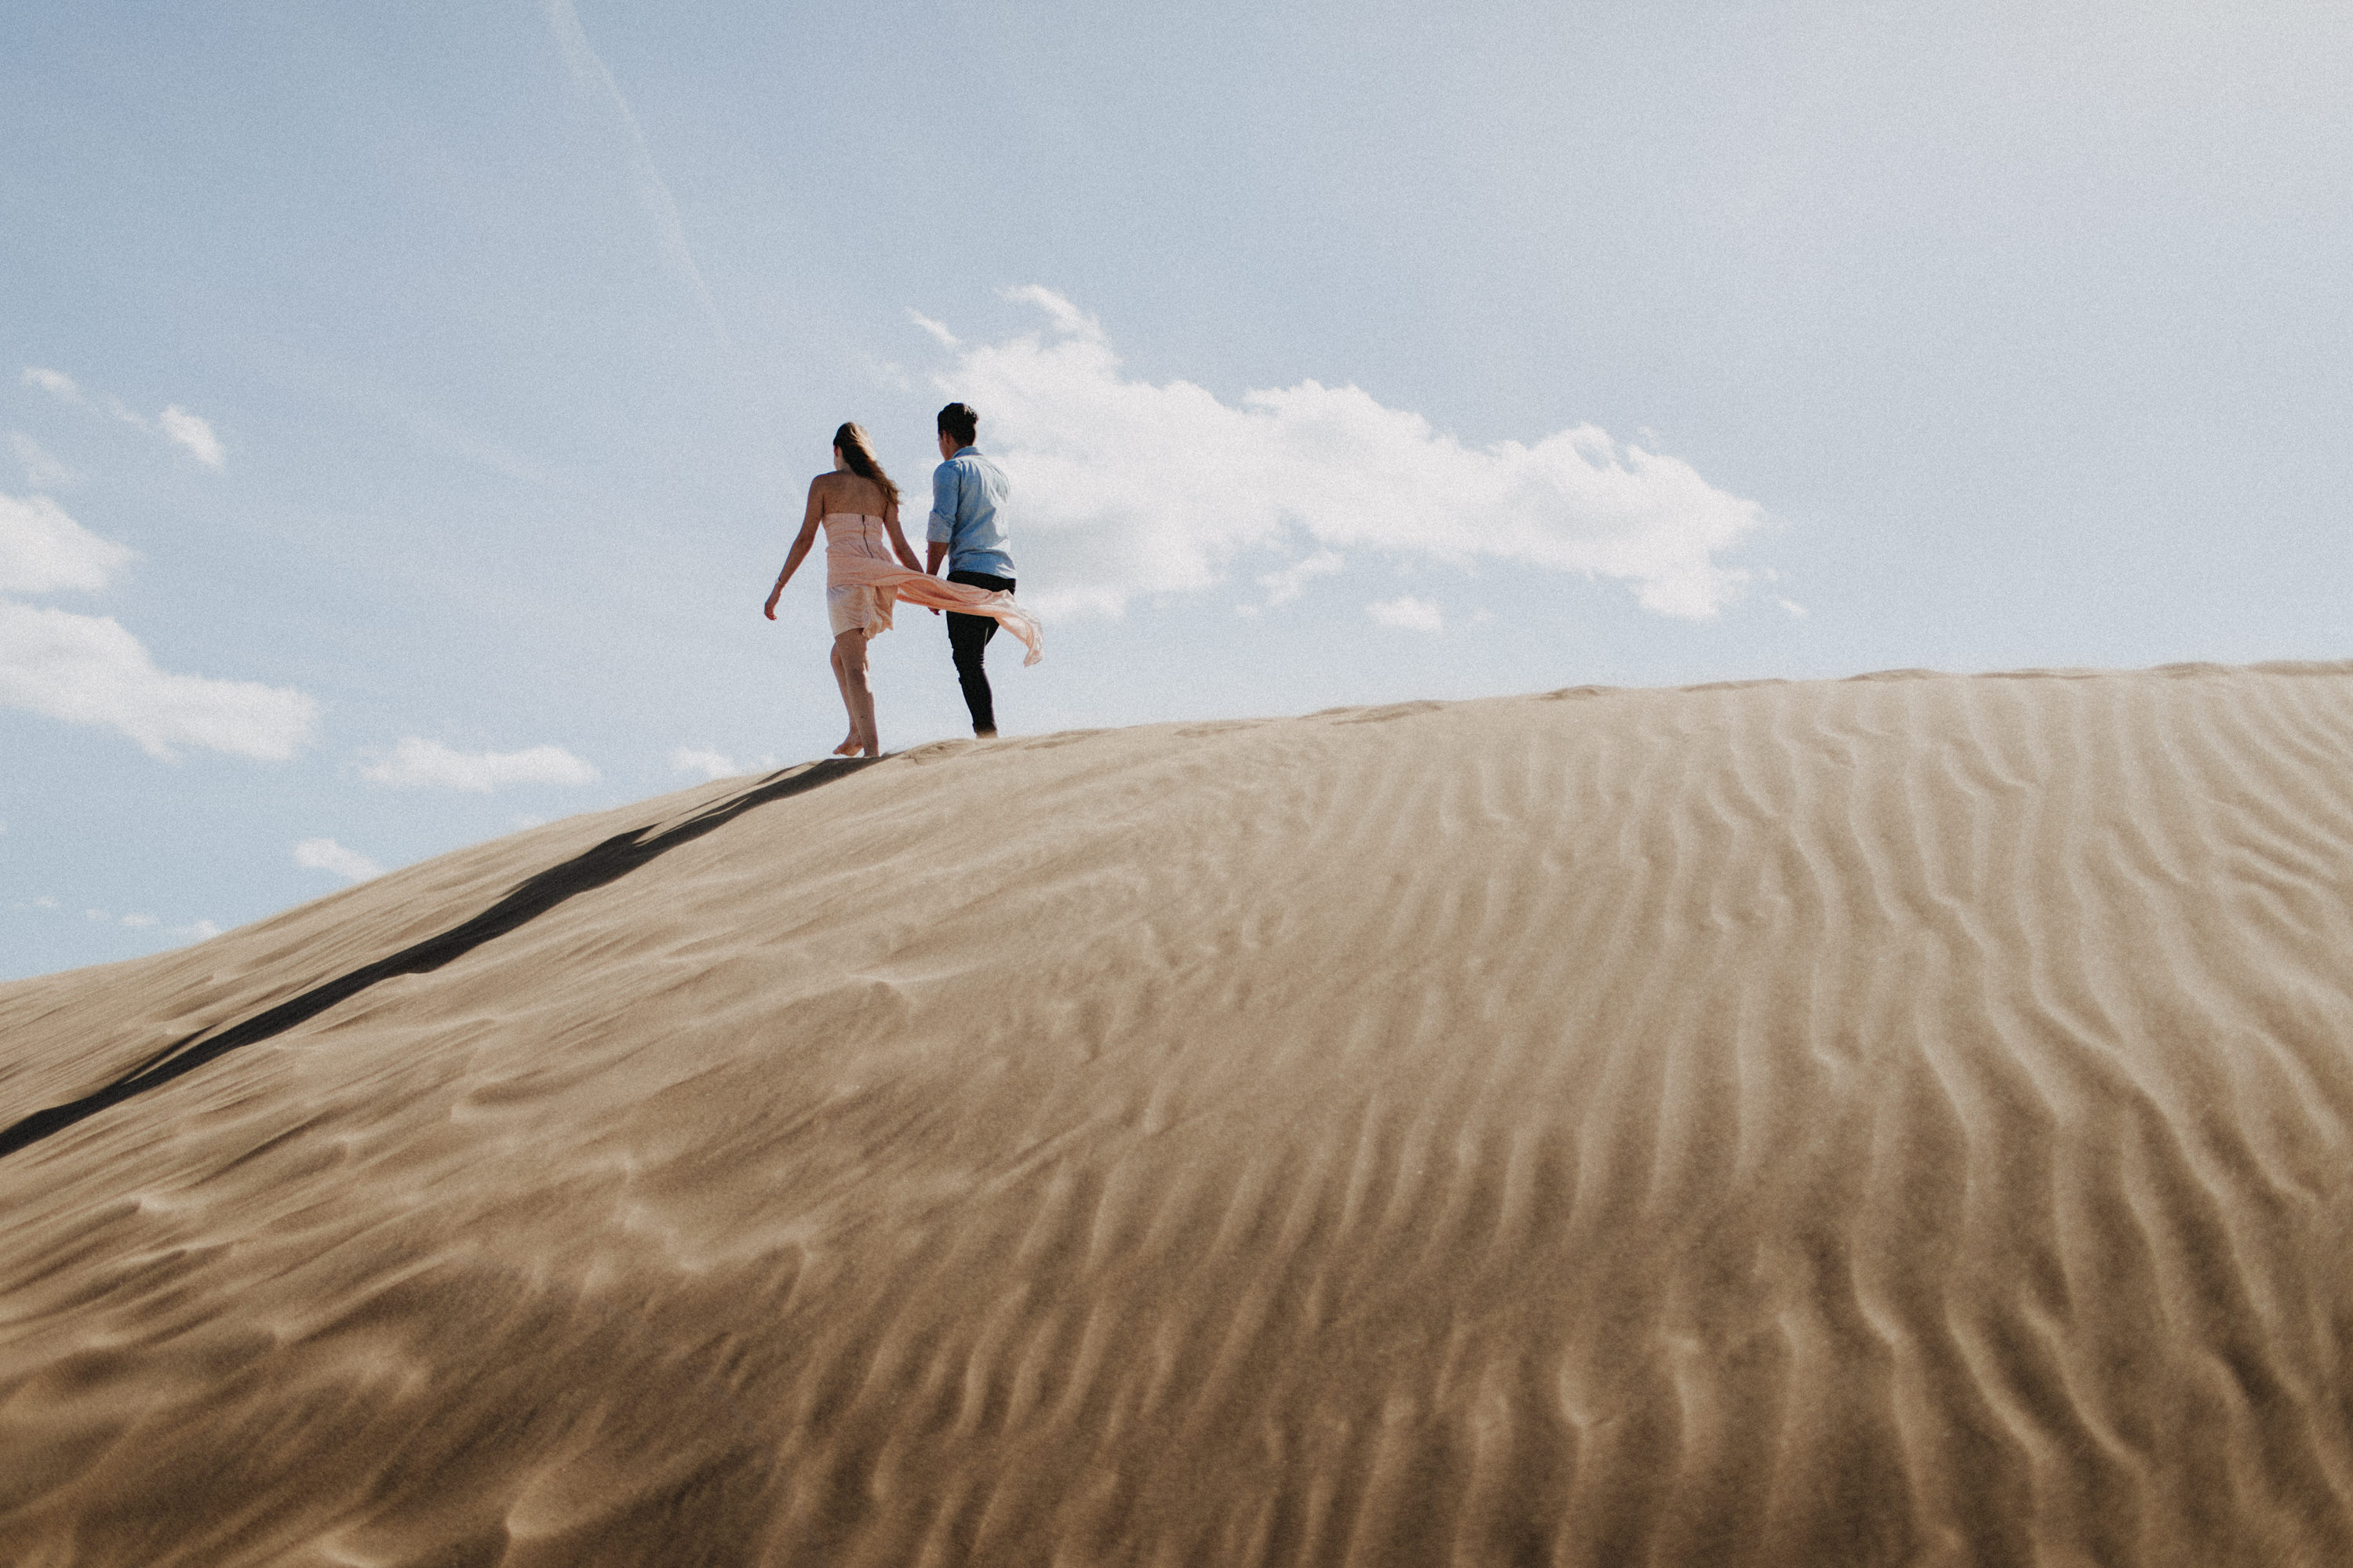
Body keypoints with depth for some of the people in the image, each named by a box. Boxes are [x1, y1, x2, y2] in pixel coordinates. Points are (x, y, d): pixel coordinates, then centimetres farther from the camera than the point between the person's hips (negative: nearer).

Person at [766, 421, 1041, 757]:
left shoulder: (823, 483, 8)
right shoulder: (882, 489, 19)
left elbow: (805, 539, 1)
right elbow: (900, 545, 12)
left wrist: (778, 587, 3)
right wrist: (926, 585, 13)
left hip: (846, 573, -5)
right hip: (883, 574, 5)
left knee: (855, 667, -12)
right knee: (841, 655, 23)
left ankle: (872, 748, -26)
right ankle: (858, 730, 10)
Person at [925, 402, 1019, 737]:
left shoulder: (950, 470, 0)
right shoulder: (998, 473, 22)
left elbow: (941, 529, -10)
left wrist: (929, 581, -8)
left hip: (969, 573, -7)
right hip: (1004, 575, 7)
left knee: (968, 660, -9)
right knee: (973, 656, 16)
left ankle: (987, 732, -19)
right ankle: (986, 728, 9)